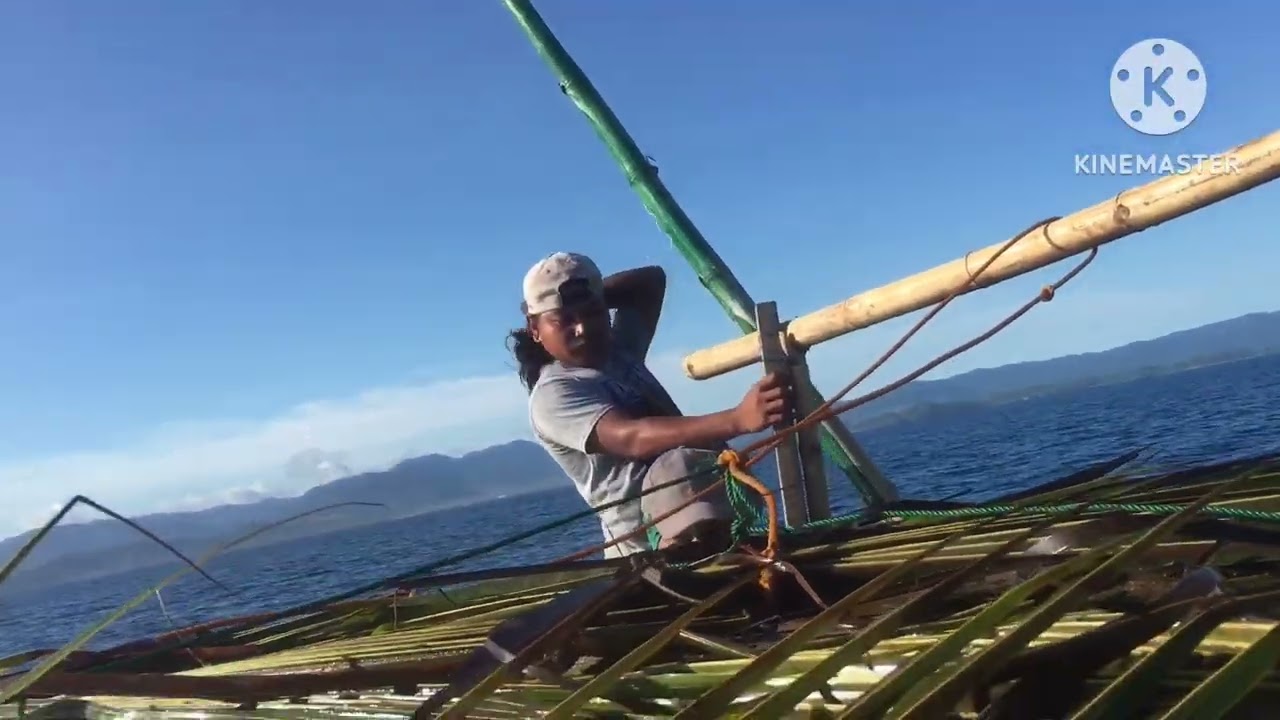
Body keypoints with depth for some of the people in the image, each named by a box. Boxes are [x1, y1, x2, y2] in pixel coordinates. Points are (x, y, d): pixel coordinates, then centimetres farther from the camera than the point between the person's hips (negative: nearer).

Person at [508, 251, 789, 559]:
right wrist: (738, 419, -42)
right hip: (647, 546, -9)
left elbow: (652, 280, 30)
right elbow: (630, 438, -30)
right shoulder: (552, 396, -12)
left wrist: (594, 296, 12)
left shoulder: (620, 350, 15)